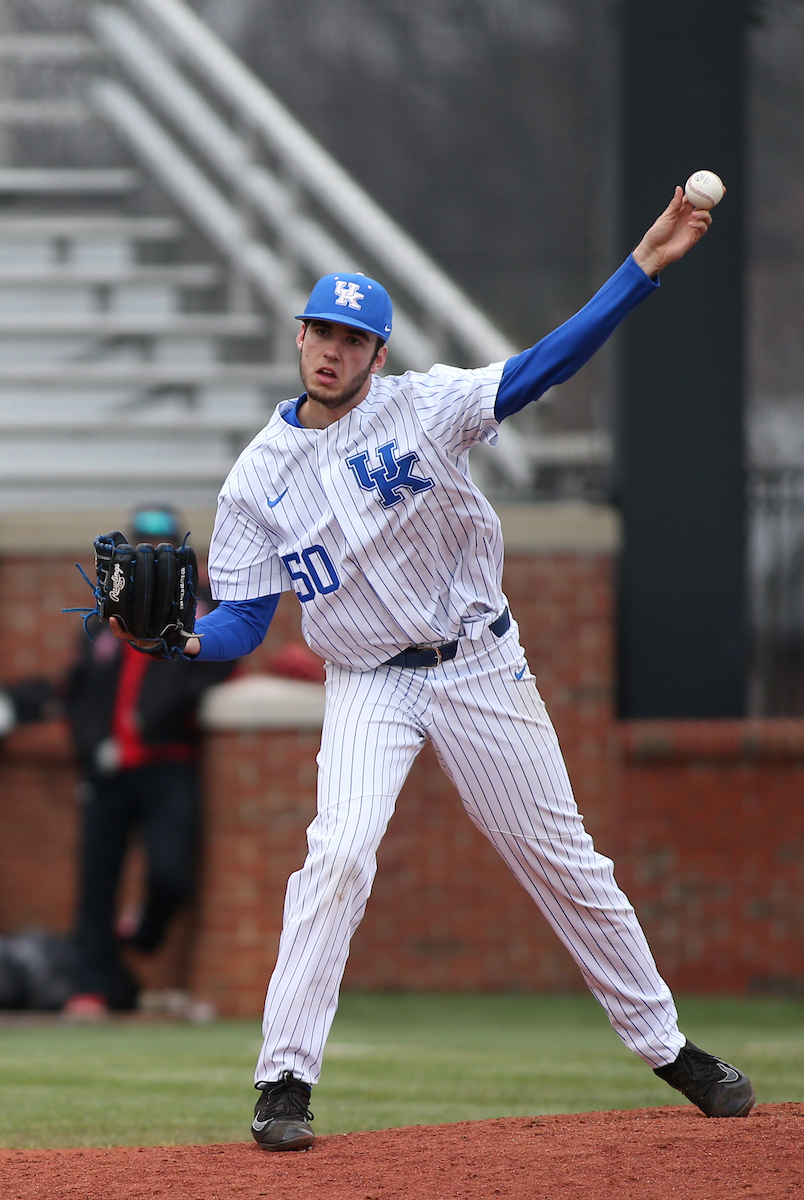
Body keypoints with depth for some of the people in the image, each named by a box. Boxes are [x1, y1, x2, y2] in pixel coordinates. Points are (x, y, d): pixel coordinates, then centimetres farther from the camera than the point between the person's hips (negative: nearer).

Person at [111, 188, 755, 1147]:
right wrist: (186, 639, -24)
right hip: (367, 687, 0)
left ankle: (666, 1045, 21)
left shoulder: (423, 406, -7)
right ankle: (284, 1082, -18)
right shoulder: (258, 477, -2)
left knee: (562, 859, 7)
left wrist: (643, 267, -29)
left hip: (479, 665, 0)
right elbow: (245, 618, -1)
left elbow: (546, 366, -18)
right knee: (339, 853, -22)